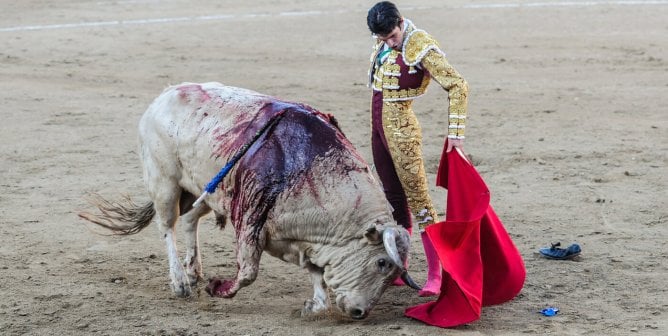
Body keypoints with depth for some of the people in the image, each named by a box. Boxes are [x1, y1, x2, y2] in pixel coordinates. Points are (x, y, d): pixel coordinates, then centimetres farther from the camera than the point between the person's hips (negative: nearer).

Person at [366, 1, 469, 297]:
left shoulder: (420, 47, -19)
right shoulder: (383, 43, 3)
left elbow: (457, 85, -20)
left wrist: (455, 133, -22)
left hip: (400, 128, -8)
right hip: (378, 124, 8)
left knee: (417, 196, -9)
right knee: (393, 195, 12)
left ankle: (435, 275, -9)